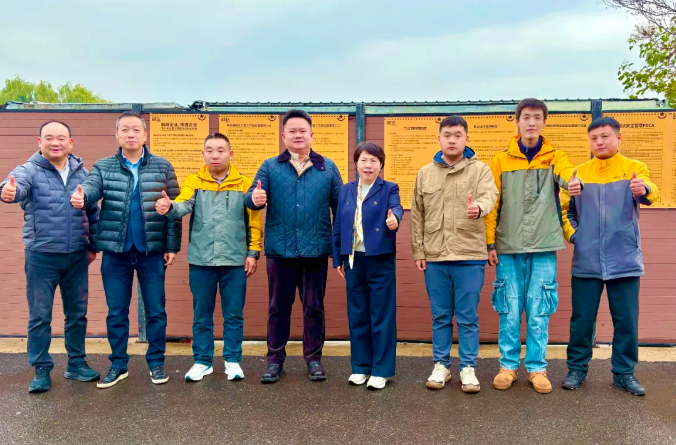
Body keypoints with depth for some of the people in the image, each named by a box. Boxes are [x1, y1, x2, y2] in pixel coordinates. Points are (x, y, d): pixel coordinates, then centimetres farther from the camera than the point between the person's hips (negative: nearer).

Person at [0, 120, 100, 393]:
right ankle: (41, 370, 20)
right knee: (39, 316, 6)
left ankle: (76, 364, 28)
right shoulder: (29, 170, -6)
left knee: (77, 313, 12)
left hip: (77, 256, 3)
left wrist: (94, 245, 10)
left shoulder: (82, 173, 5)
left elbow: (93, 212, 10)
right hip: (41, 256, -3)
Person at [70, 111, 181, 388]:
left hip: (152, 250, -1)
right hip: (115, 250, 1)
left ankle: (156, 362, 22)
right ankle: (118, 364, 24)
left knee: (156, 310, 7)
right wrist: (80, 197, -40)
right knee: (116, 311, 10)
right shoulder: (103, 167, 5)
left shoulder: (162, 167, 2)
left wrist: (173, 246, -3)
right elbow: (91, 187, -15)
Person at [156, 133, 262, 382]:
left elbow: (254, 221, 3)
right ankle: (202, 361, 24)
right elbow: (184, 205, -15)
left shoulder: (244, 184, 2)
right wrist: (169, 207, -37)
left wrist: (253, 252, -2)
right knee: (201, 315, 11)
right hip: (201, 261, 1)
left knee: (233, 315, 8)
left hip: (234, 261, -1)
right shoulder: (194, 182, 3)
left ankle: (233, 360, 22)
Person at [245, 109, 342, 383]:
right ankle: (275, 359, 21)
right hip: (280, 249, 0)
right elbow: (253, 196, -4)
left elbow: (339, 205, 6)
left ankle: (313, 358, 23)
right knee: (278, 306, 9)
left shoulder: (327, 168, 8)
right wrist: (254, 198, -30)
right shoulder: (270, 167, 6)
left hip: (316, 250, 0)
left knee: (314, 307, 9)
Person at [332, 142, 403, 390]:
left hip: (380, 260, -4)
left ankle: (381, 370, 12)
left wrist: (394, 218, -45)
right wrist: (337, 258, 8)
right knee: (357, 315, 10)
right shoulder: (346, 190, 11)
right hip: (354, 260, 4)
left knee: (382, 315, 2)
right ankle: (360, 366, 23)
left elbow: (396, 207, -21)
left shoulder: (388, 189, 0)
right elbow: (338, 225, 11)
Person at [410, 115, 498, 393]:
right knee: (440, 316, 11)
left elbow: (489, 195, -18)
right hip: (435, 257, 2)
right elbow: (417, 215, 9)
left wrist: (478, 207, -42)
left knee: (468, 317, 6)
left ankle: (467, 367, 19)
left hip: (470, 256, -2)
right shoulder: (425, 173, 8)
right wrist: (418, 251, 5)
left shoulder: (480, 170, 2)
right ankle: (441, 365, 24)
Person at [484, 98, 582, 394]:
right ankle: (508, 365, 19)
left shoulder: (555, 157, 6)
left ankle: (537, 368, 19)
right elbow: (492, 204, 4)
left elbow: (566, 173, -17)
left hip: (544, 248, 0)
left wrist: (575, 182, -40)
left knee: (539, 312, 5)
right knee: (509, 311, 5)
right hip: (509, 248, 0)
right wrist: (490, 243, -2)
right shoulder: (500, 161, 6)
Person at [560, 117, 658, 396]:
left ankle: (624, 372, 22)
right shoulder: (579, 172, 4)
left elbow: (652, 194, -21)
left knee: (626, 320, 7)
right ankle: (577, 369, 21)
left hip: (625, 261, -1)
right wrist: (572, 234, -3)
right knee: (581, 319, 7)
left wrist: (644, 190, -43)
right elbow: (563, 208, 11)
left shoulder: (634, 168, -1)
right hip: (587, 261, 1)